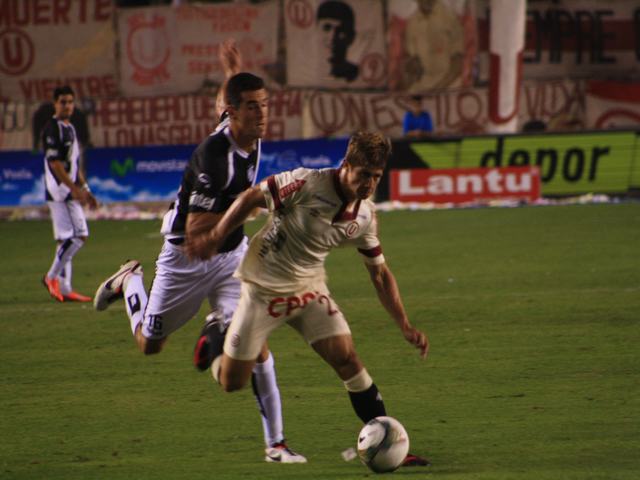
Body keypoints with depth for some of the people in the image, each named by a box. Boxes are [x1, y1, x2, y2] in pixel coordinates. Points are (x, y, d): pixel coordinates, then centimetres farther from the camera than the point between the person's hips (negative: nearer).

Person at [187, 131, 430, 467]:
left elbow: (380, 273, 4)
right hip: (263, 288, -4)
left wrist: (405, 327, -2)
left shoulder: (365, 216, -6)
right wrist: (215, 238, -15)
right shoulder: (306, 184, -24)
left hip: (309, 290, 4)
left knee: (348, 360, -13)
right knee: (231, 383, 1)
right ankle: (214, 338, 36)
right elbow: (251, 198, -12)